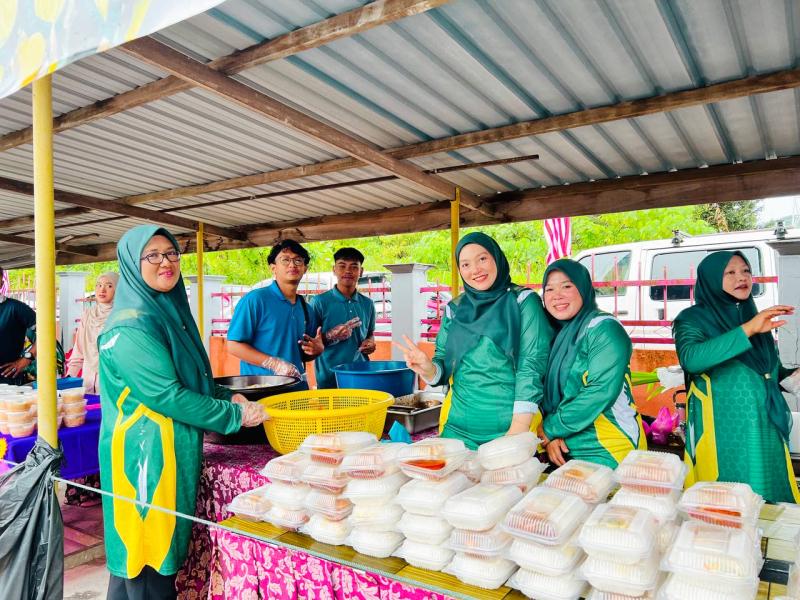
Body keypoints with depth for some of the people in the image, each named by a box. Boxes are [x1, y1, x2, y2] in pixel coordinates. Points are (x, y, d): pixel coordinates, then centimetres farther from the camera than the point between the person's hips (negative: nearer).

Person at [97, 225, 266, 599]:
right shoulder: (131, 324, -17)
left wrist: (228, 397, 3)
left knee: (169, 545, 19)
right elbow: (165, 394, -22)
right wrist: (235, 415, -16)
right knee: (149, 551, 5)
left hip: (176, 448, 9)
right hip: (146, 451, -8)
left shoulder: (172, 311, 10)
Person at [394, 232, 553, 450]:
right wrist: (428, 369, -13)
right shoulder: (454, 309, 8)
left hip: (510, 425, -3)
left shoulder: (523, 301, -4)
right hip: (459, 427, 3)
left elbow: (533, 364, -11)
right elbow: (444, 370, 10)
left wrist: (520, 426, -18)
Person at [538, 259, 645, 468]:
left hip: (607, 453, -6)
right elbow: (547, 390, 7)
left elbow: (601, 391, -22)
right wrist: (550, 437, -9)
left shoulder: (604, 328, -12)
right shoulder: (556, 334, 8)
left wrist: (550, 428, -16)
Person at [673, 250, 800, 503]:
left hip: (766, 431, 6)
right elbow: (690, 359, -26)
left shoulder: (754, 318, 14)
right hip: (721, 431, -6)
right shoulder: (693, 319, -5)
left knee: (770, 502, 9)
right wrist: (747, 330, -27)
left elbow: (771, 371, 25)